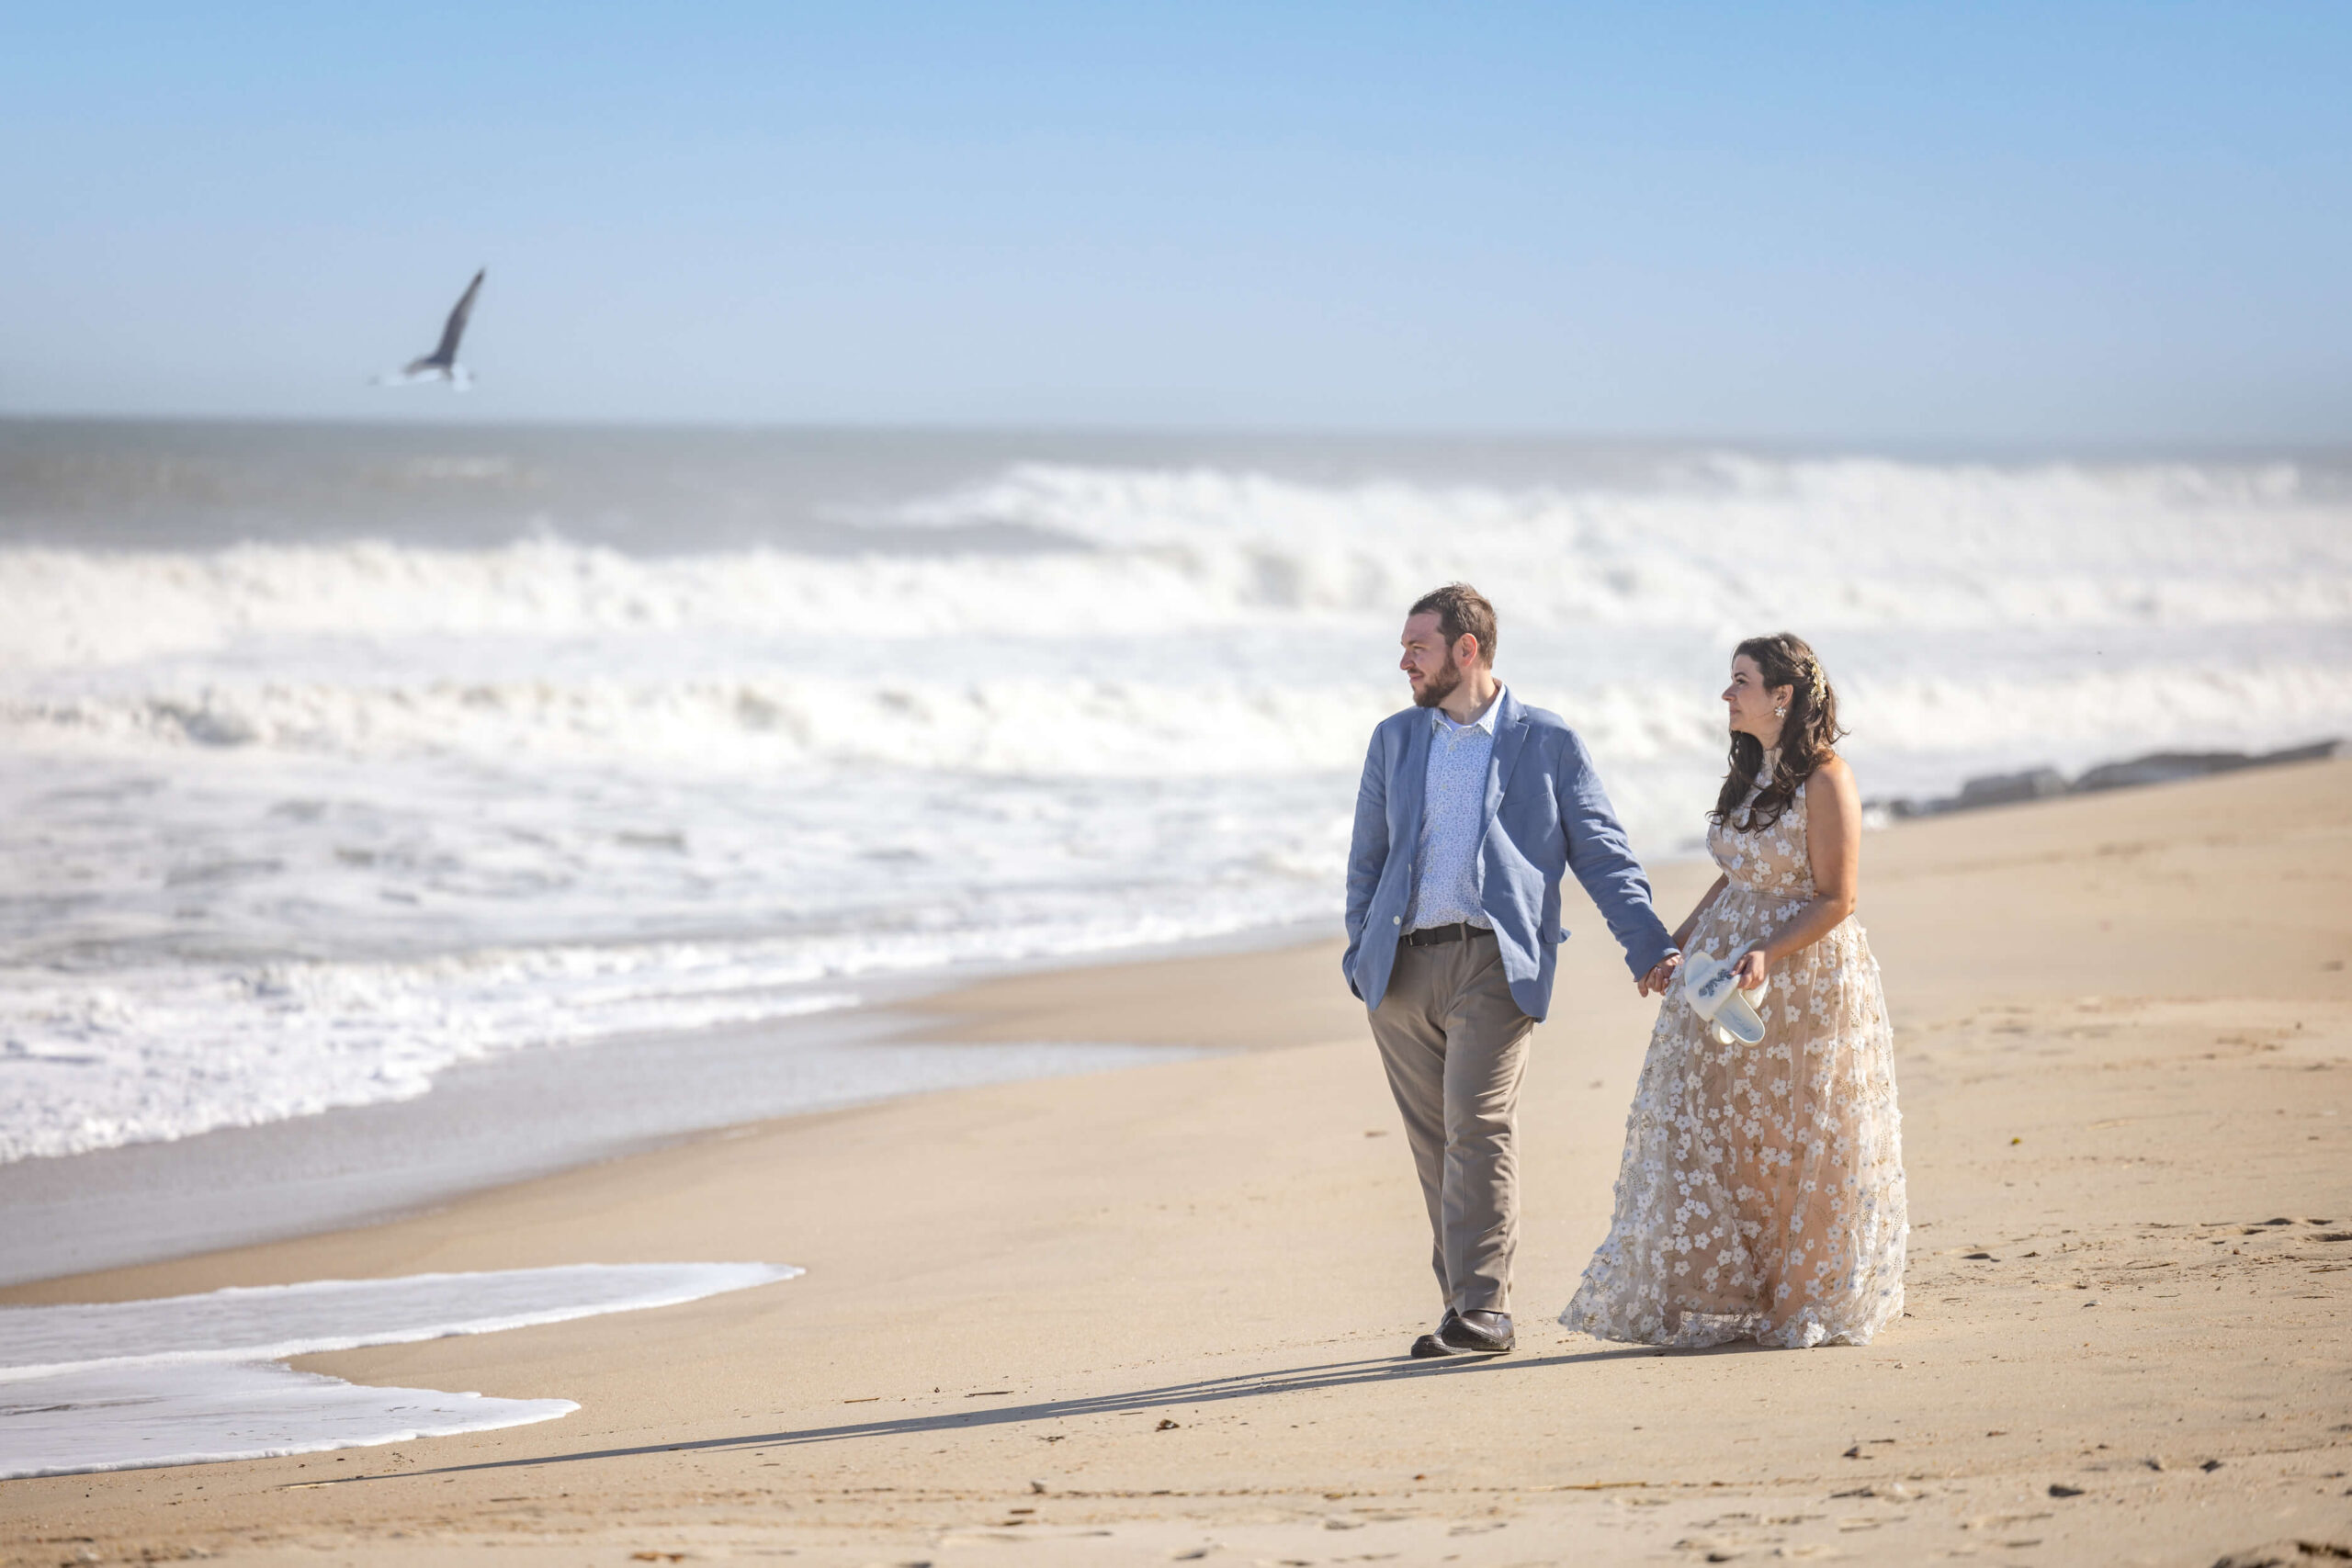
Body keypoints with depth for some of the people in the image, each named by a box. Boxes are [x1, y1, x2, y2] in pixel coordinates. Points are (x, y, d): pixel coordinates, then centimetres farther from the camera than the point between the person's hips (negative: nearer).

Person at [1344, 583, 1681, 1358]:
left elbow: (1602, 855, 6)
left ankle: (1485, 1308, -17)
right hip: (1401, 967, 4)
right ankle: (1464, 1307, 10)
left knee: (1479, 1122, -17)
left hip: (1494, 962, -4)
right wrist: (1361, 958, 12)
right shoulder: (1394, 740, 17)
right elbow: (1367, 858, 22)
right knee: (1433, 1141, 4)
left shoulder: (1548, 743, 5)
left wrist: (1650, 948, -2)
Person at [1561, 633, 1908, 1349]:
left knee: (1797, 1150, 0)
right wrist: (1676, 942, 11)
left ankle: (1809, 1306, 12)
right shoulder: (1749, 774, 11)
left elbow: (1836, 900, -16)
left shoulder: (1825, 781, -14)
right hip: (1725, 971, 8)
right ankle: (1729, 1296, 13)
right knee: (1711, 1138, 6)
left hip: (1804, 976, -8)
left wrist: (1766, 955, -26)